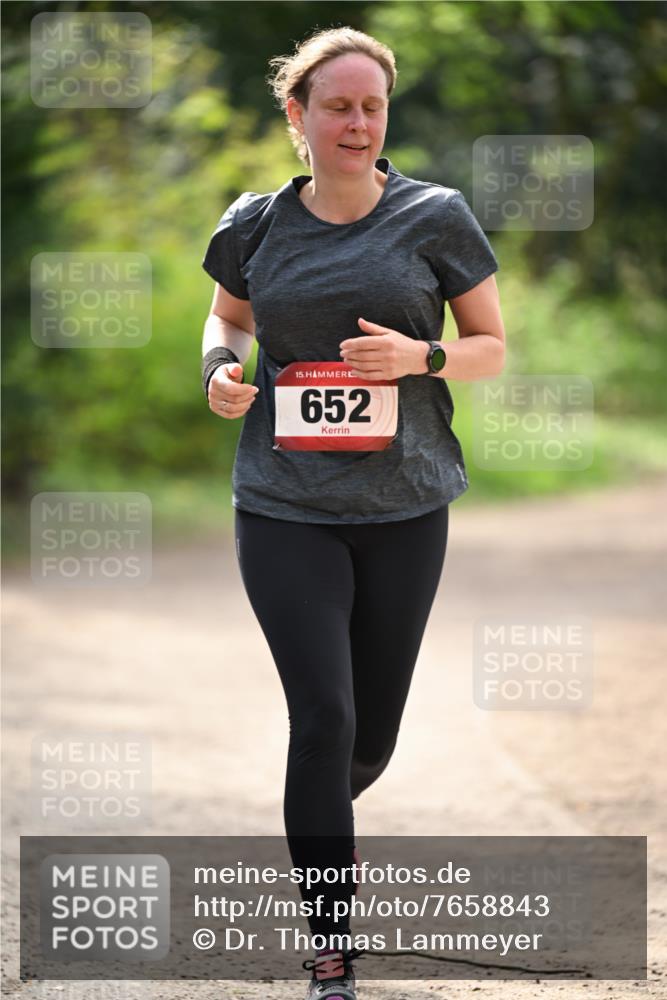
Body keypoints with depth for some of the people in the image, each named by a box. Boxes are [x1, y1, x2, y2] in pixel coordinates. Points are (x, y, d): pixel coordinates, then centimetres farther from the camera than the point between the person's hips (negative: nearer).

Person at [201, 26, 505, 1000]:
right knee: (323, 715, -13)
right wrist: (220, 369, 0)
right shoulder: (257, 225, 3)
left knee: (374, 732, 10)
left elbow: (492, 347, 6)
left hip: (403, 511, 1)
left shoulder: (434, 217, -1)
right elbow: (229, 315, 22)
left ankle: (324, 822, 47)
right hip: (284, 509, -1)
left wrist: (421, 356, -15)